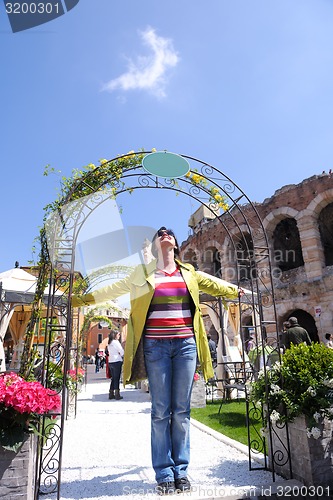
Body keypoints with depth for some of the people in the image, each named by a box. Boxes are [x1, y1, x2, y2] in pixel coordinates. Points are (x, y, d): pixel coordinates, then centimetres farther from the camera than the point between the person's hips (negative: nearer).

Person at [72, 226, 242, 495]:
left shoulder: (189, 272, 12)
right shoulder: (143, 273, 7)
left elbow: (213, 284, 22)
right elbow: (114, 289, 10)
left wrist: (238, 291, 23)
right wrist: (80, 299, 10)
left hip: (186, 344, 2)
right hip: (156, 345, -1)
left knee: (182, 410, 7)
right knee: (161, 411, 4)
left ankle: (181, 470, 20)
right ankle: (164, 473, 16)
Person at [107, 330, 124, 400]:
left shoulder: (109, 343, 12)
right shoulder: (116, 342, -10)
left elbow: (109, 352, 15)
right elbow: (122, 351, -8)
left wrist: (118, 354, 7)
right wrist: (121, 355, 12)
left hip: (110, 362, 7)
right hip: (117, 361, -7)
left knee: (113, 378, 14)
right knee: (117, 378, -3)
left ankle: (111, 394, 16)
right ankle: (117, 394, -1)